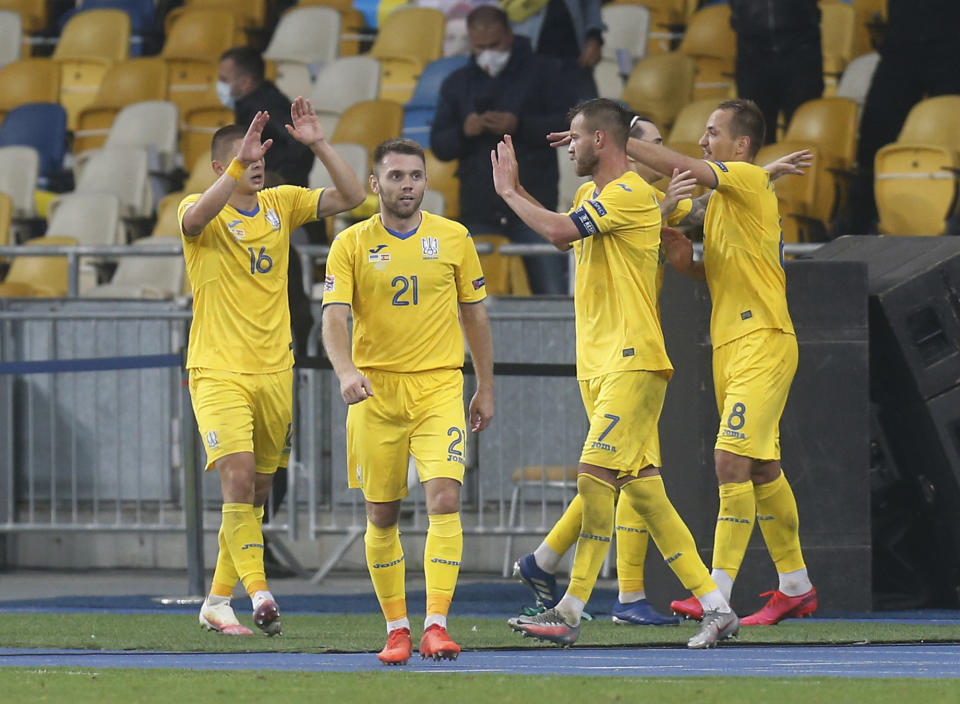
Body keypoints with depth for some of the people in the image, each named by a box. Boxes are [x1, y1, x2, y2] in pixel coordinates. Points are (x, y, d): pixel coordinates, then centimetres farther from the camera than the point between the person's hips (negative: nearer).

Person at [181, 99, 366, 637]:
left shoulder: (280, 205, 7)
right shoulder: (207, 212, -6)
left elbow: (351, 197, 2)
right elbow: (195, 217, -31)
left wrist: (319, 145, -9)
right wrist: (240, 166, -36)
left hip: (274, 371, 5)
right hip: (218, 371, -5)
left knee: (258, 492, 10)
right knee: (238, 477, -21)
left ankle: (217, 601, 21)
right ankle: (258, 594, -24)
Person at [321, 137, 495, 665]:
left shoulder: (453, 239, 5)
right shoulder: (351, 245, 0)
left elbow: (474, 315, 13)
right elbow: (334, 318, -10)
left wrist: (486, 389, 14)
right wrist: (346, 371, -28)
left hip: (439, 386, 0)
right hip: (376, 390, 0)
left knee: (444, 497, -17)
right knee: (382, 515, 5)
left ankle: (436, 626, -20)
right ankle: (396, 628, 17)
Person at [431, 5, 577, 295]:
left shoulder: (542, 72, 7)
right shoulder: (456, 83, 16)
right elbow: (439, 146, 13)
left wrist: (520, 126, -13)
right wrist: (463, 132, -8)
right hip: (478, 211, 3)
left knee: (553, 294, -9)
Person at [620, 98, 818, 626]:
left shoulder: (751, 181, -10)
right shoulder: (718, 199, 18)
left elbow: (678, 166, -21)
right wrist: (684, 260, 6)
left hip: (762, 344, -10)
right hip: (729, 345, 10)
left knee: (732, 460, -16)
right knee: (762, 468, 13)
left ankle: (717, 596, -19)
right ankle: (796, 588, 21)